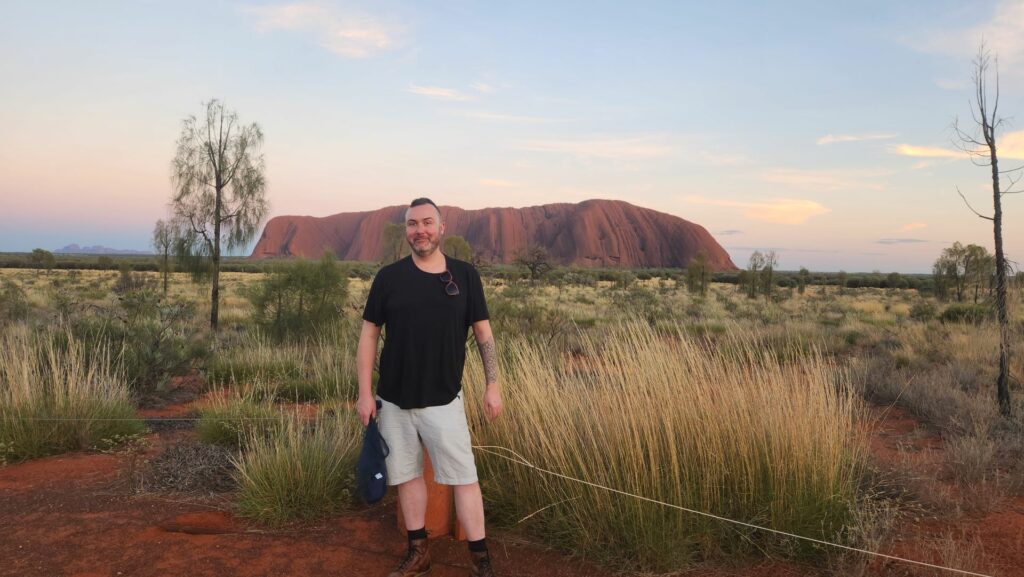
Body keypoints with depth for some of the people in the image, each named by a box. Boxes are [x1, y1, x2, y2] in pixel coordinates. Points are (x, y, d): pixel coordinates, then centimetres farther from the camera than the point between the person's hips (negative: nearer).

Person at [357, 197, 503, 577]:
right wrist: (365, 393, -3)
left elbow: (483, 332, 3)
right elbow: (369, 335, 1)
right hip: (393, 400, 2)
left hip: (444, 399, -1)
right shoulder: (389, 277, -2)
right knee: (407, 475, 13)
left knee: (463, 477, 0)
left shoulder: (465, 275, -2)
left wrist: (492, 384, -3)